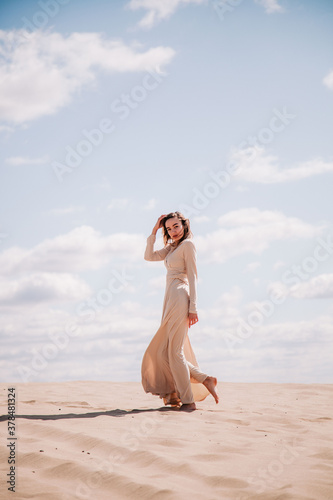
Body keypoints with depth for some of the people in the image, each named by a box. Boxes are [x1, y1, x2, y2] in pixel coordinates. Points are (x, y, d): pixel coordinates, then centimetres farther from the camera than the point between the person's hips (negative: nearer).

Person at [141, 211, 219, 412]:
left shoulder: (188, 244, -4)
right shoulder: (171, 248, 21)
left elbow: (193, 277, -10)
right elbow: (149, 256, 20)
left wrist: (193, 307, -16)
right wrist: (154, 231, 14)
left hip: (180, 298, -9)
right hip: (171, 300, 9)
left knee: (175, 352, -9)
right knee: (164, 352, 7)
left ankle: (188, 401, -5)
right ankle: (205, 379, 8)